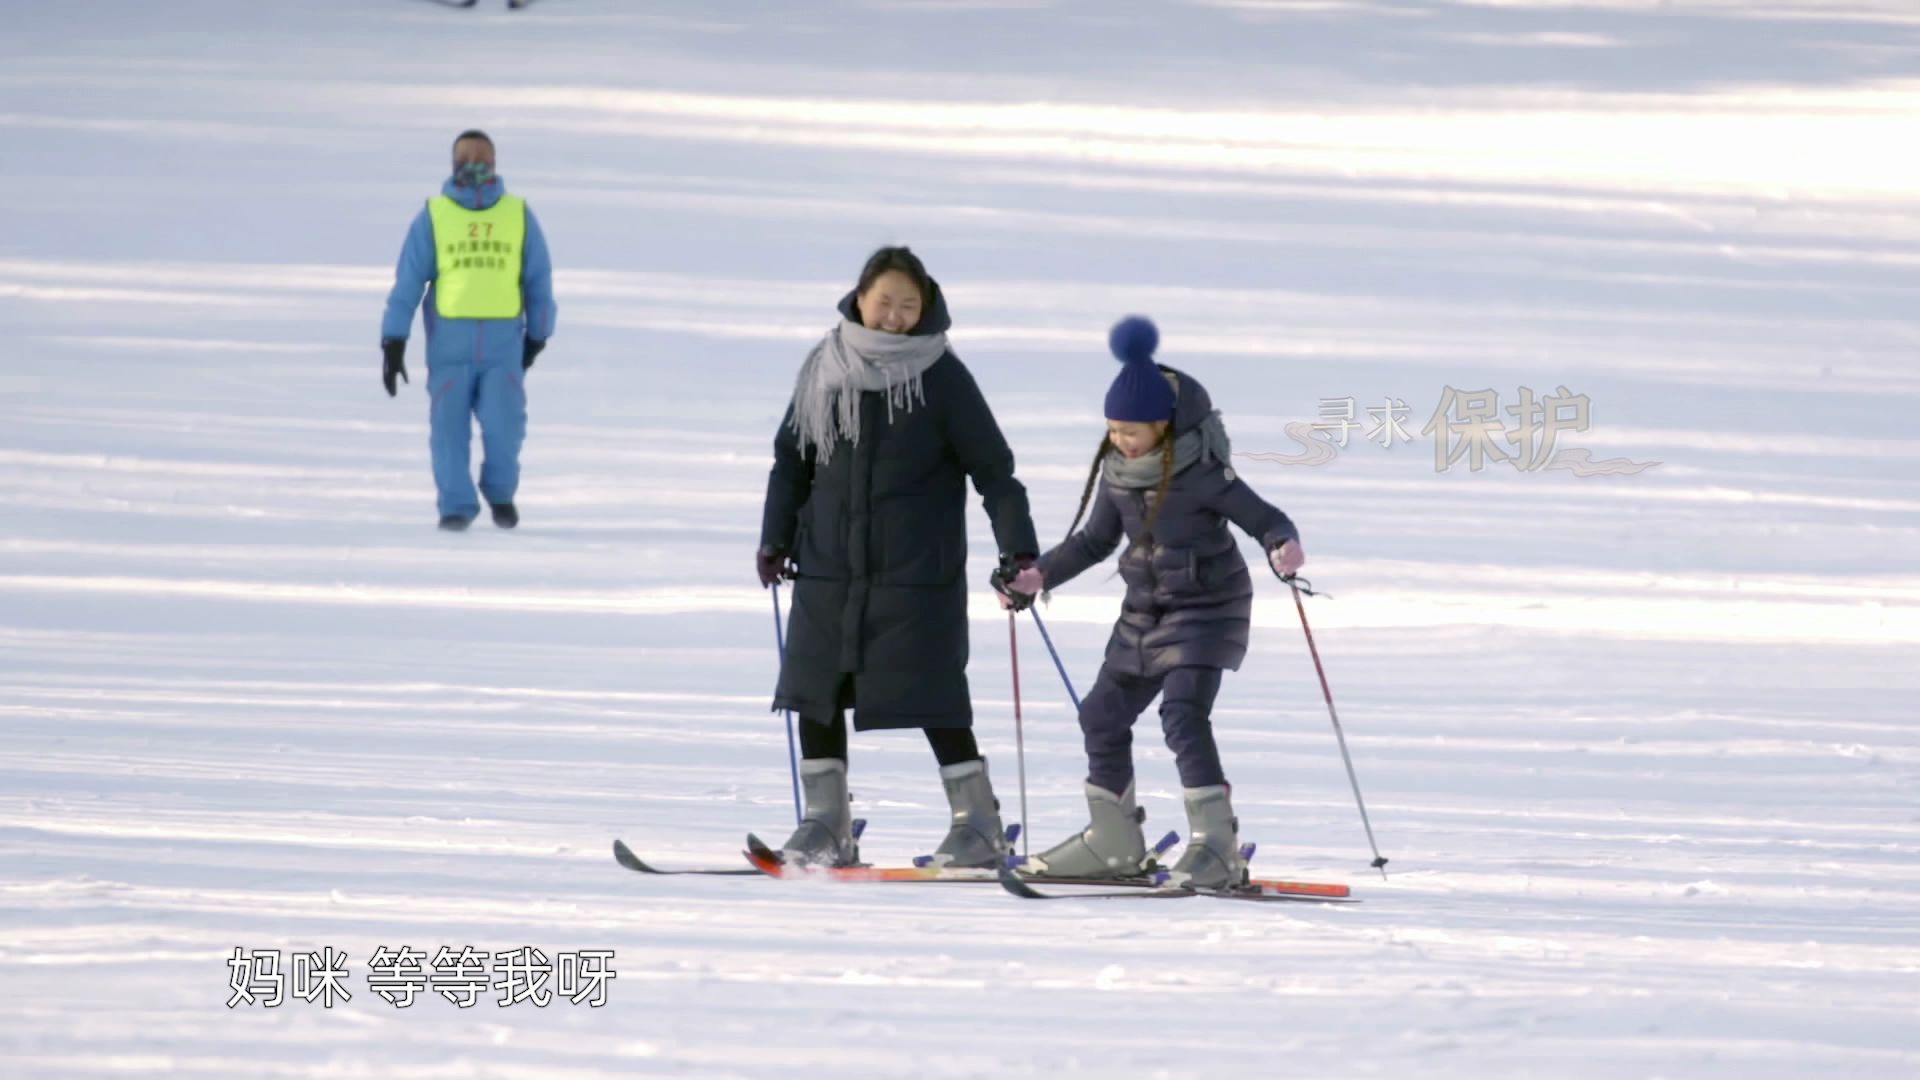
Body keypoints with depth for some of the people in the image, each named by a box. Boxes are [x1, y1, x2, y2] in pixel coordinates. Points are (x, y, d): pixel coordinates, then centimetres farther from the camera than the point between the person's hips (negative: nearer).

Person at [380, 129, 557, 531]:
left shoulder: (519, 215, 3)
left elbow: (539, 280, 12)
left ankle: (499, 489, 17)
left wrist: (537, 336, 16)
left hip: (503, 343, 0)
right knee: (449, 426, -4)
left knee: (504, 425, -9)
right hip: (449, 342, 0)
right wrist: (392, 343, -8)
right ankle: (456, 507, 10)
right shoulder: (433, 217, -1)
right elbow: (408, 281, -2)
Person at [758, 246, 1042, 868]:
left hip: (917, 570, -4)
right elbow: (793, 456, 13)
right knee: (816, 689, 4)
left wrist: (1019, 550, -10)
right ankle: (826, 825, 14)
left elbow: (993, 468, -4)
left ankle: (979, 824, 5)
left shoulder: (942, 377, -6)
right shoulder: (827, 368, 3)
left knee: (932, 698, -6)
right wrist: (776, 539, 9)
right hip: (830, 566, 4)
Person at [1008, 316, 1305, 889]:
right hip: (1144, 615, 8)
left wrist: (1283, 547, -40)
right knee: (1104, 714, 12)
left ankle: (1217, 845, -23)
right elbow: (1095, 540, 15)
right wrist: (1038, 575, 9)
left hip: (1207, 608, -8)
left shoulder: (1200, 474, -20)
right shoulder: (1116, 472, 0)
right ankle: (1113, 842, 29)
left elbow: (1264, 518, -18)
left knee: (1184, 713, -23)